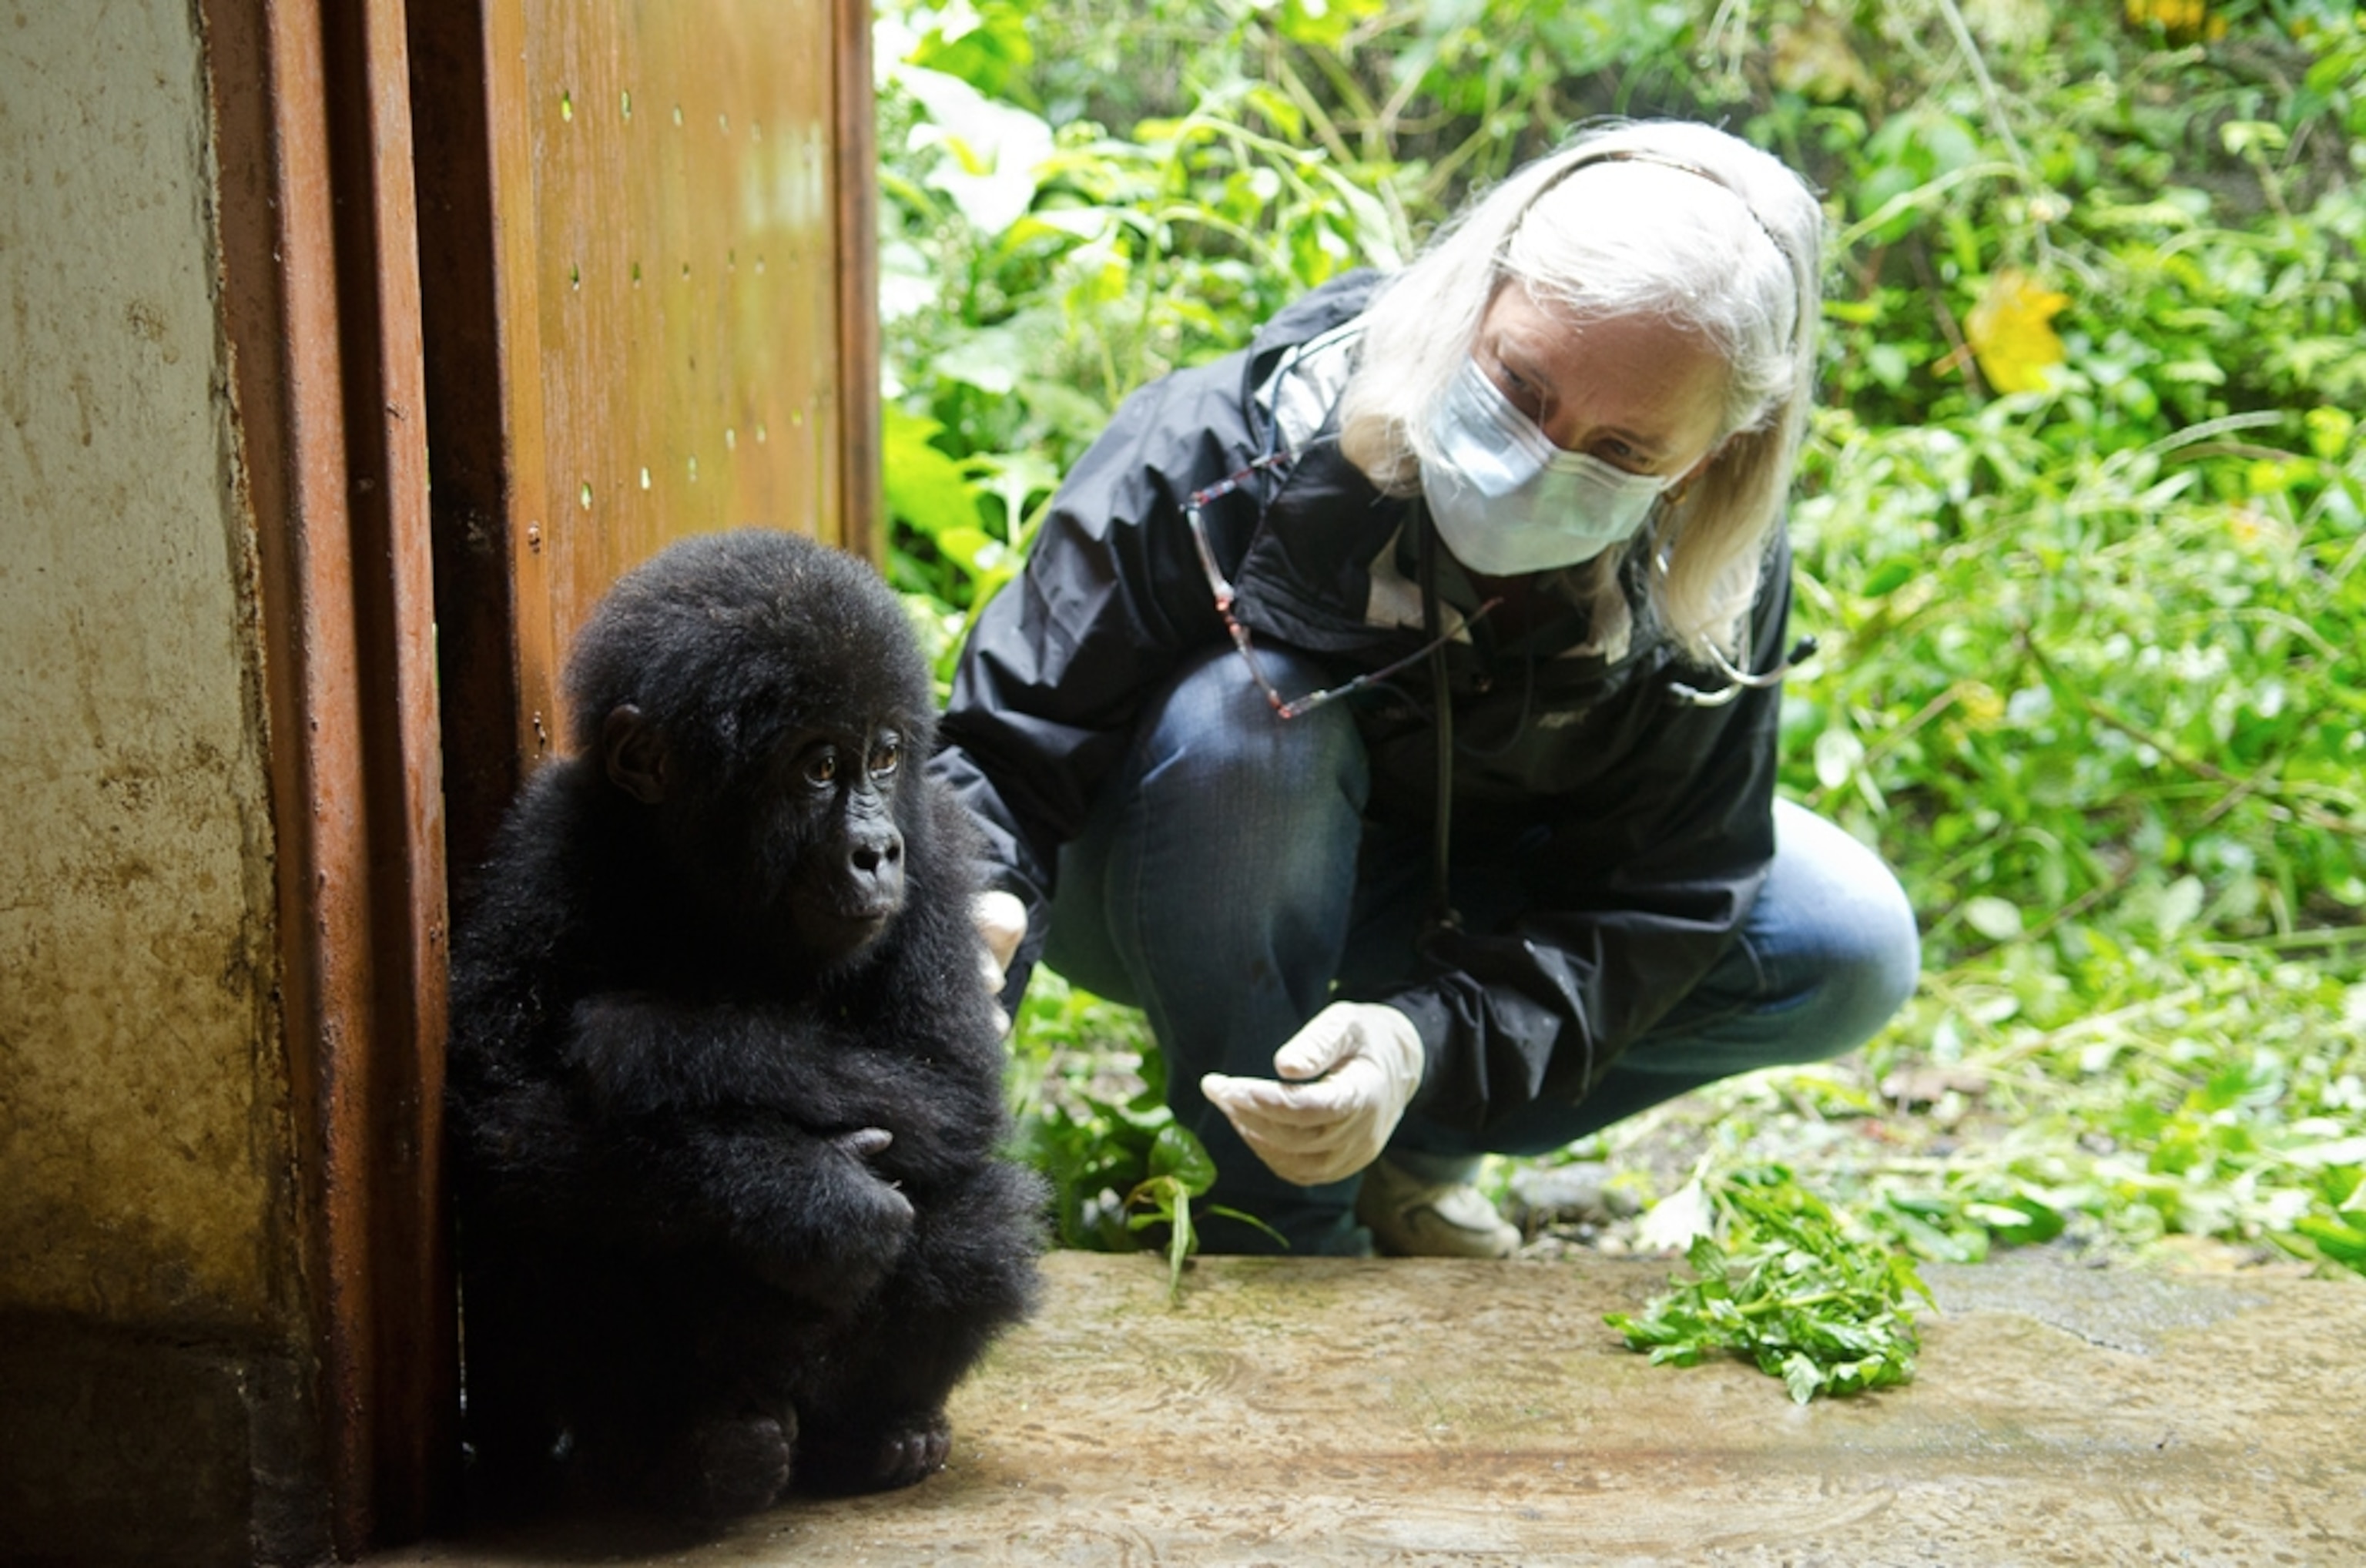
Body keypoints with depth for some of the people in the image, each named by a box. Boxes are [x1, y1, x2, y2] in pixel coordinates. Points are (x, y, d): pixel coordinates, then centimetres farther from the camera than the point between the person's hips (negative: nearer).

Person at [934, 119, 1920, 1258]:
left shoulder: (1711, 588, -23)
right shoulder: (1221, 456, -33)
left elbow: (1654, 903, -20)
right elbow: (1009, 749, -30)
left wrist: (1427, 1042, -38)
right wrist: (979, 917, -53)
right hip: (1175, 897, -3)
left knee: (1849, 952, -14)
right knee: (1254, 713, -38)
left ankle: (1412, 1149, 1)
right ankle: (1279, 1225, -19)